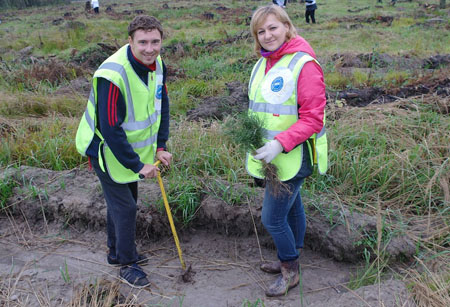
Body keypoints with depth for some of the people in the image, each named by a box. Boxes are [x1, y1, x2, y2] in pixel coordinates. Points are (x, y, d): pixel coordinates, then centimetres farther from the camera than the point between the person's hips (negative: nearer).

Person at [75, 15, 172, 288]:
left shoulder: (157, 64, -9)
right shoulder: (113, 75, -33)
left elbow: (162, 105, 4)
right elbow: (110, 129, -32)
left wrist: (160, 146, -2)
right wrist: (138, 165, -26)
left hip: (133, 147, 8)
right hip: (107, 151, -8)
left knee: (122, 201, 21)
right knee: (125, 206, -2)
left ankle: (117, 252, 42)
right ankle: (127, 265, 19)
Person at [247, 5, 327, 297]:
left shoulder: (304, 64, -17)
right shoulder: (264, 63, 9)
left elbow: (313, 119, -20)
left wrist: (280, 144, -28)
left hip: (291, 158, -8)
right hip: (271, 156, 8)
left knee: (272, 218, -2)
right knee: (291, 208, 22)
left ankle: (290, 272, 21)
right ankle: (289, 261, 39)